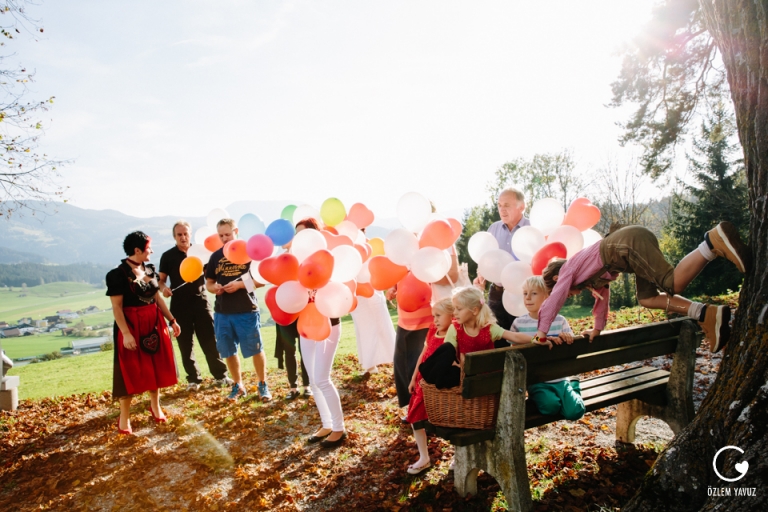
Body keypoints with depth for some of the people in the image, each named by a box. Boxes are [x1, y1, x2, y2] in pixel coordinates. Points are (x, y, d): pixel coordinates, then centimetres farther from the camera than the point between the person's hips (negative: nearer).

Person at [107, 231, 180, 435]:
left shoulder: (149, 269, 8)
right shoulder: (118, 274, -13)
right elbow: (116, 307, -15)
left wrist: (171, 320, 10)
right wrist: (126, 333, -21)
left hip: (154, 323, 7)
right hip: (132, 326, -6)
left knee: (155, 366, 14)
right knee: (131, 371, 2)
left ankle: (155, 407, 31)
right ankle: (124, 417, 16)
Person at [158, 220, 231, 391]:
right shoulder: (168, 256, 4)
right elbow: (161, 280, 6)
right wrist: (164, 288, -16)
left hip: (201, 301, 0)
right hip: (179, 305, 0)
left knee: (210, 340, 2)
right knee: (185, 344, 6)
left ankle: (221, 375, 10)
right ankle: (193, 379, 17)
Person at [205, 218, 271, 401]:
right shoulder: (216, 256, 9)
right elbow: (208, 282, 15)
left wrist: (240, 284, -18)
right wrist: (214, 288, -8)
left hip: (247, 311, -4)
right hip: (222, 312, 4)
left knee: (256, 349, 2)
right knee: (228, 351, 12)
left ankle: (263, 384, 19)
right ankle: (238, 385, 29)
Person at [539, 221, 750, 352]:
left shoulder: (567, 270, 10)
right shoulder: (586, 276, 32)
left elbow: (554, 300, 2)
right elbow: (603, 294, 39)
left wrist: (541, 331, 4)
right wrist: (597, 329, 43)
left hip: (630, 243, -8)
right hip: (640, 239, 8)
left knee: (674, 284, -19)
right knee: (647, 298, 9)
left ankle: (714, 240, -29)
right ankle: (706, 314, 1)